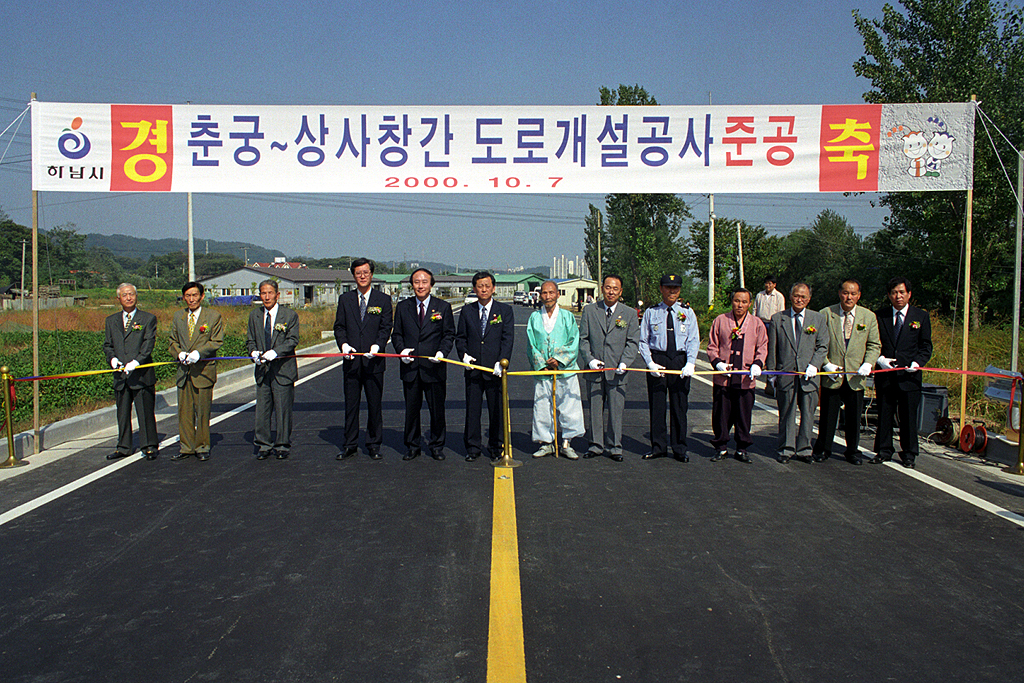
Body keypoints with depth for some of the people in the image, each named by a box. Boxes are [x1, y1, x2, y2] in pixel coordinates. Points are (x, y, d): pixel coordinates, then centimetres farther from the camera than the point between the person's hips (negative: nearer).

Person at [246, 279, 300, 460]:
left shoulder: (290, 315, -2)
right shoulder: (254, 315, 10)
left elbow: (293, 340, -9)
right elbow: (250, 340, 13)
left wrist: (275, 352, -23)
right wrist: (253, 352, -9)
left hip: (283, 370, -3)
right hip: (262, 370, 3)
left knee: (283, 410, 2)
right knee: (262, 411, 5)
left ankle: (282, 446, 14)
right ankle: (264, 446, 18)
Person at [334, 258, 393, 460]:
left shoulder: (383, 299, 5)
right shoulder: (345, 299, 11)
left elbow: (386, 328, 0)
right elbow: (339, 326, 9)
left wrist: (377, 346, -17)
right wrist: (343, 344, -10)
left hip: (373, 360, -2)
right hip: (351, 360, 2)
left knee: (374, 405, 4)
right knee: (351, 404, 7)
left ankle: (374, 445, 15)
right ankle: (350, 445, 17)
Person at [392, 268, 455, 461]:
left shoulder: (443, 307, 4)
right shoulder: (402, 307, 9)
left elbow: (449, 334, 4)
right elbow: (397, 334, 12)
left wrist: (442, 352, -13)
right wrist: (401, 349, -7)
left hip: (434, 367, -1)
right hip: (410, 367, 2)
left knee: (437, 409, 4)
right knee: (411, 409, 9)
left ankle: (436, 446, 19)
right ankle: (412, 447, 22)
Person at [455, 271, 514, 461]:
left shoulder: (505, 310, 3)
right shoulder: (467, 311, 9)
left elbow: (508, 338, -4)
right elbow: (460, 337, 12)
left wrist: (502, 361, -16)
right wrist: (464, 354, -7)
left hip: (495, 369, -2)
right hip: (473, 368, 2)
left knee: (497, 409, 5)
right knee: (472, 408, 6)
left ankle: (496, 447, 18)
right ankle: (473, 447, 17)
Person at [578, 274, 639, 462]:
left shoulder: (629, 313, 5)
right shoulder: (589, 311, 6)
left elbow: (633, 342, 3)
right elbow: (583, 339, 6)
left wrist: (624, 363, -11)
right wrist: (590, 359, -9)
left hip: (616, 372, -1)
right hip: (594, 370, 1)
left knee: (615, 411, 3)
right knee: (595, 410, 7)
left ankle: (614, 448, 14)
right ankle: (596, 445, 19)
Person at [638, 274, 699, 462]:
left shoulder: (688, 313, 9)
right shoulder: (651, 313, 7)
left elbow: (693, 340, 4)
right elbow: (643, 341, 5)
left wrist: (690, 363, -11)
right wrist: (650, 363, -8)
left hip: (681, 361, 1)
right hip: (657, 360, 0)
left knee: (680, 406, 3)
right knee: (657, 405, 1)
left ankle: (679, 449, 13)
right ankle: (658, 447, 12)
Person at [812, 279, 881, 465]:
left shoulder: (869, 317, 5)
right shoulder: (825, 314, -1)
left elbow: (874, 345, 8)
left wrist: (868, 363, -9)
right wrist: (826, 363, -10)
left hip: (856, 376, 2)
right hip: (832, 375, -1)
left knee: (854, 417, 8)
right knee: (827, 415, 5)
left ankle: (852, 451, 25)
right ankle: (822, 450, 21)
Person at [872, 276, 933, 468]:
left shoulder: (921, 316, 6)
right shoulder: (878, 316, 6)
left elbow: (926, 346, 7)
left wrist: (917, 362, -10)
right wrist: (879, 358, -8)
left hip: (909, 375, -1)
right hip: (885, 375, 1)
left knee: (909, 417, 3)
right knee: (884, 415, 7)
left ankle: (909, 454, 14)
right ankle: (883, 451, 18)